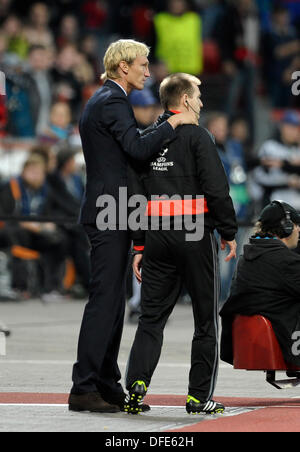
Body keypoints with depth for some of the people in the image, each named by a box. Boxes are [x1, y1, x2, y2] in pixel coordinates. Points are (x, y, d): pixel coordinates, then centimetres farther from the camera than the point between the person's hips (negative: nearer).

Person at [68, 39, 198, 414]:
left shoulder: (100, 101, 21)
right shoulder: (113, 102, -12)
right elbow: (138, 149, -25)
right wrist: (173, 123, -15)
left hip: (103, 211, 11)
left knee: (112, 301, 12)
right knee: (104, 300, -11)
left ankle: (108, 386, 15)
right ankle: (84, 389, -13)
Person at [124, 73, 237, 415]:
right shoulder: (196, 136, -7)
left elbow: (135, 196, 10)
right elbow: (216, 189, -12)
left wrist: (139, 246, 13)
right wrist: (229, 232, -2)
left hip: (156, 239, 5)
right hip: (195, 236, -5)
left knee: (151, 317, 7)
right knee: (206, 319, 5)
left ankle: (136, 386, -9)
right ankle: (199, 396, 4)